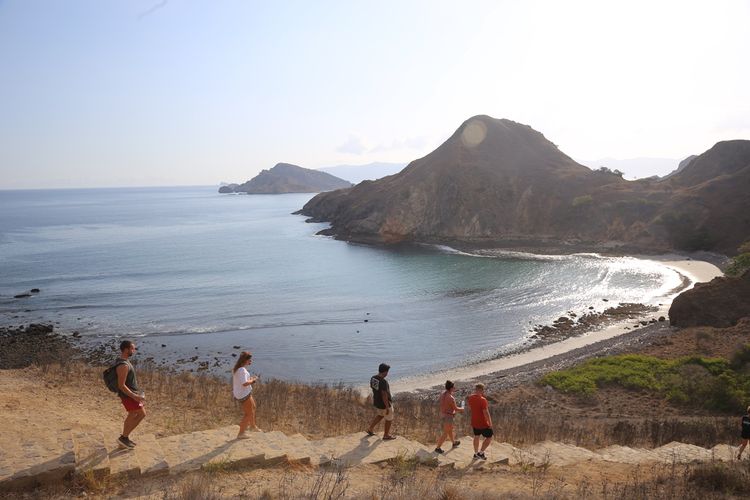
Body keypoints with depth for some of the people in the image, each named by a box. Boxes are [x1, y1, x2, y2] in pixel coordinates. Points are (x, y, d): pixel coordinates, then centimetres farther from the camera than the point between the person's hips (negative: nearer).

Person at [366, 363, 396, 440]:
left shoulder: (372, 378, -7)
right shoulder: (383, 382, -31)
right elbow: (384, 396, -29)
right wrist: (387, 408, -20)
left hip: (377, 402, 8)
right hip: (384, 404, -7)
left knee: (380, 415, 31)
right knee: (389, 419, 15)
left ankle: (370, 429, 32)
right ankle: (386, 436, 28)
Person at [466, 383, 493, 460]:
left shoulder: (470, 398, -5)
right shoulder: (483, 400, -27)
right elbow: (486, 413, -26)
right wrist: (490, 423, -14)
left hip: (474, 422, 7)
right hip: (483, 424, -7)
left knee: (476, 436, 25)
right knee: (489, 437, 12)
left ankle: (476, 453, 37)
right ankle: (481, 453, 14)